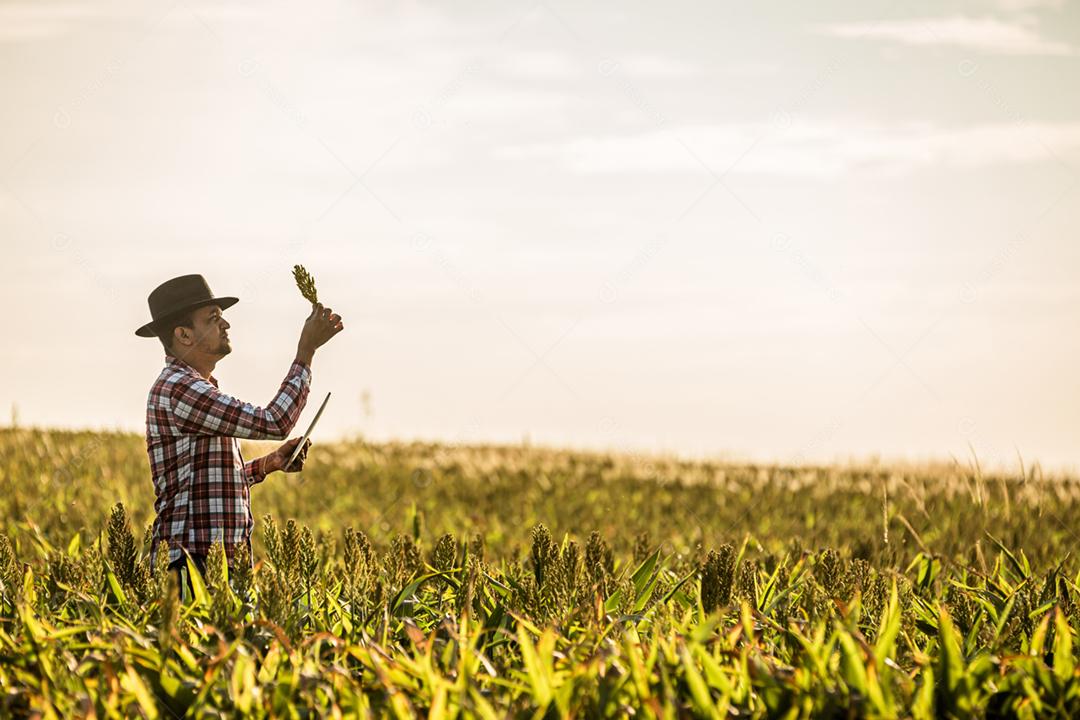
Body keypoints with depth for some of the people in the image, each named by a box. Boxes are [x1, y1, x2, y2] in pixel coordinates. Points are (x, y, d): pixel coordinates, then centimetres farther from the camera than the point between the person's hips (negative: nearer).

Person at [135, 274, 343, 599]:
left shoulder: (192, 387, 20)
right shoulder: (178, 389, -14)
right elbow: (273, 423, -19)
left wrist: (270, 463, 13)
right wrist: (306, 349, -12)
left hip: (219, 558, 10)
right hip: (192, 559, -10)